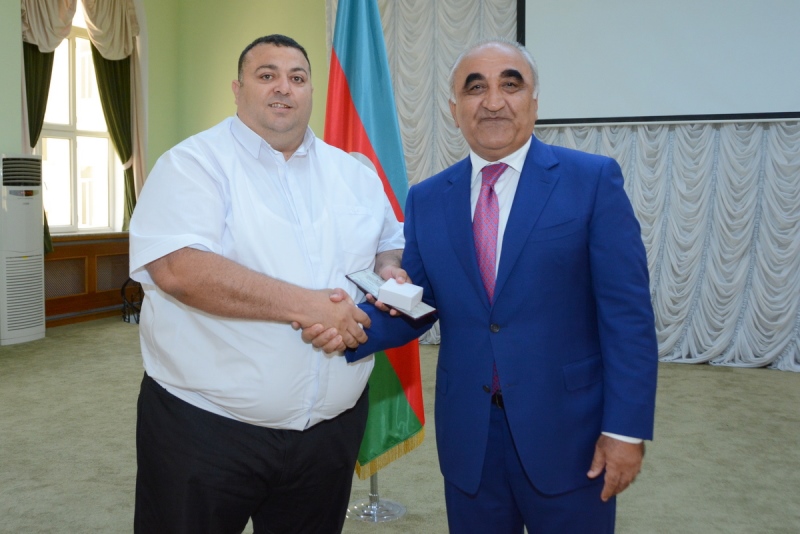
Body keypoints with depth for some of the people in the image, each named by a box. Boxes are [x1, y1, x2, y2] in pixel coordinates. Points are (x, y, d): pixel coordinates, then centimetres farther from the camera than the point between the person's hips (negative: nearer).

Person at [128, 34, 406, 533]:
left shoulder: (355, 175, 9)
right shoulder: (195, 163, -8)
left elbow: (391, 246, 20)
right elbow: (177, 268, -22)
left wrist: (390, 271, -5)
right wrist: (304, 306, -24)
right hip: (205, 422, -4)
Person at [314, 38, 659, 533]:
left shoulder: (592, 180, -7)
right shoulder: (427, 199, 4)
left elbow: (627, 313, -9)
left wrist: (627, 428, -11)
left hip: (567, 433, -2)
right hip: (467, 435, 3)